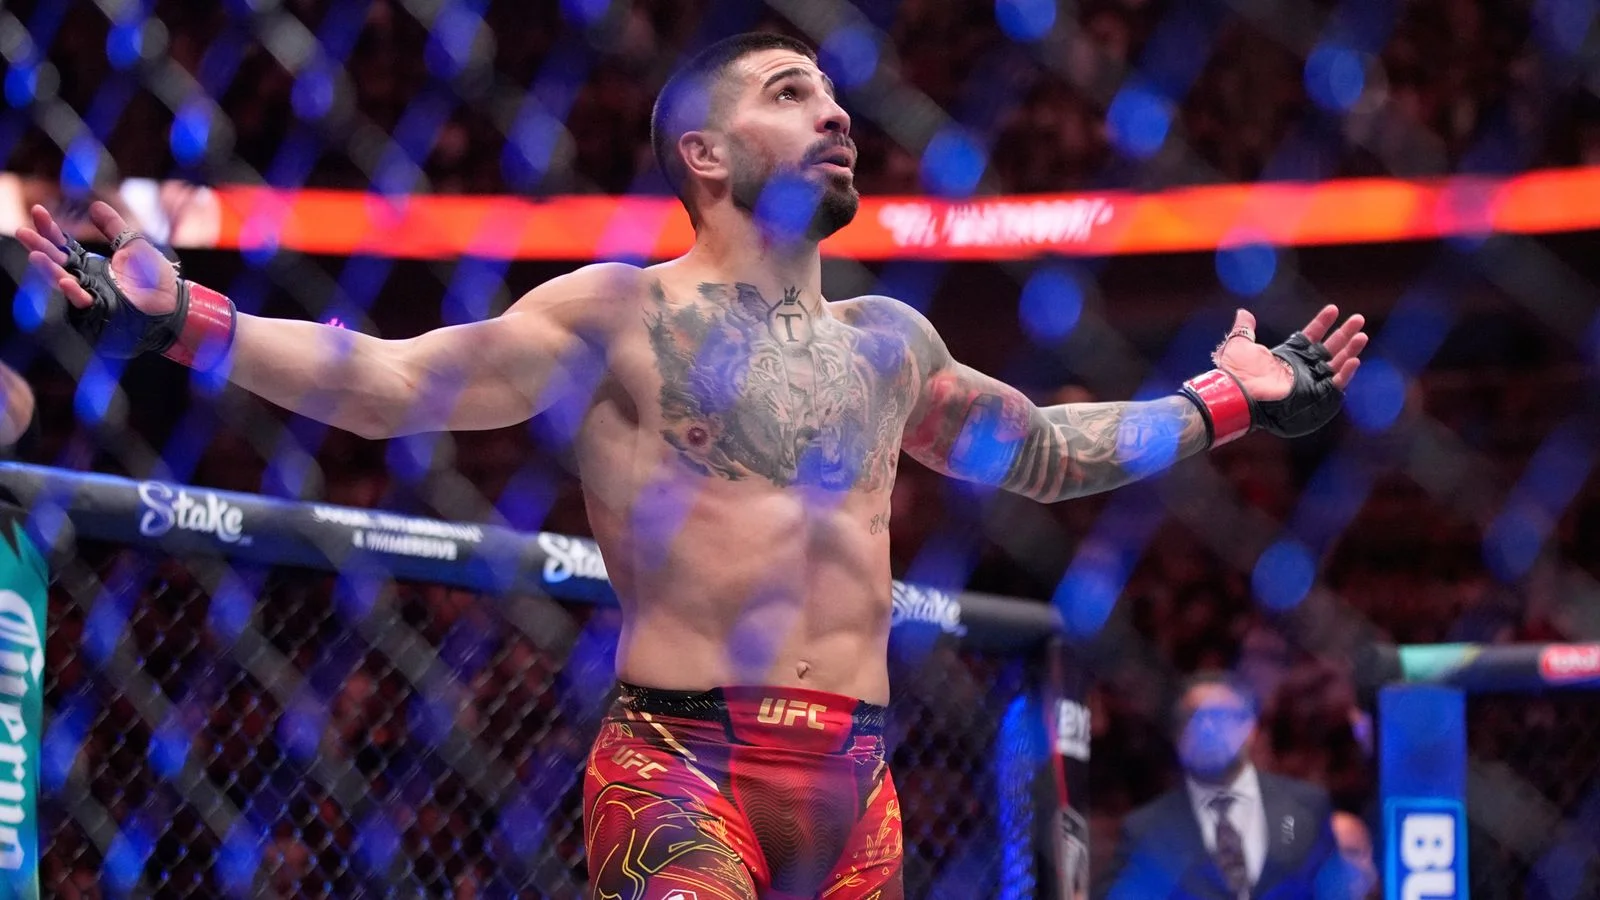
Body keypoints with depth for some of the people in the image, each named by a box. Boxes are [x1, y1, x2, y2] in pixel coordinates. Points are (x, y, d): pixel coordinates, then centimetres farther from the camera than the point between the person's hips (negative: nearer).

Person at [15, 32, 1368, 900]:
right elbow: (392, 384, -4)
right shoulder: (625, 316, 2)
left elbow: (1039, 451, 35)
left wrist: (1228, 404, 36)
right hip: (681, 762, -6)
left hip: (854, 779, 6)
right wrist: (178, 321, -14)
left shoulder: (889, 345, 19)